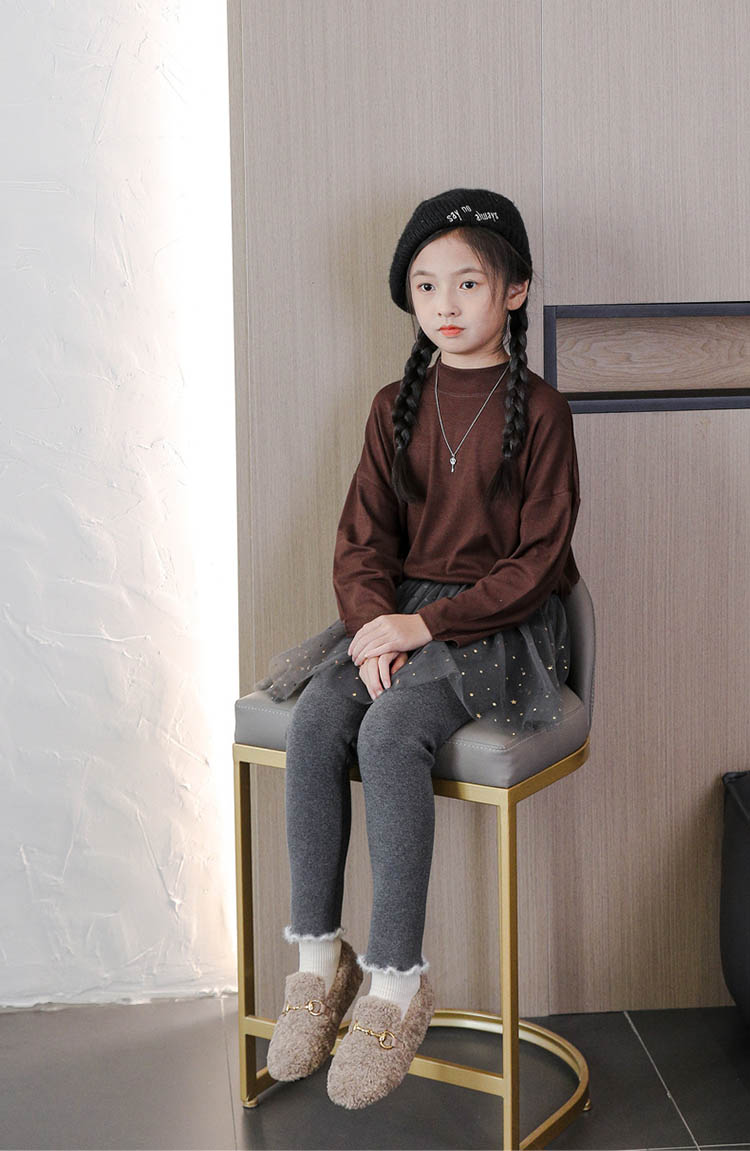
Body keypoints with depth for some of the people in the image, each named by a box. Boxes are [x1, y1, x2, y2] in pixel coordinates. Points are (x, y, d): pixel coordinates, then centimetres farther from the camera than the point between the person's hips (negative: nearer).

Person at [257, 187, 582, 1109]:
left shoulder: (537, 410, -4)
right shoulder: (395, 407, 11)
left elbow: (537, 560, -9)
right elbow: (361, 537, 7)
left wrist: (427, 623, -18)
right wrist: (374, 621, -13)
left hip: (501, 622, -5)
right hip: (397, 614, 5)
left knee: (390, 732, -31)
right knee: (313, 722, -22)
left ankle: (396, 980, -23)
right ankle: (317, 953, -12)